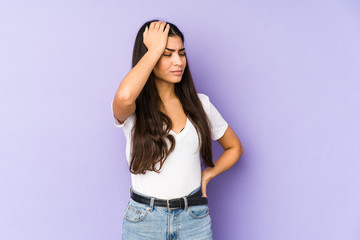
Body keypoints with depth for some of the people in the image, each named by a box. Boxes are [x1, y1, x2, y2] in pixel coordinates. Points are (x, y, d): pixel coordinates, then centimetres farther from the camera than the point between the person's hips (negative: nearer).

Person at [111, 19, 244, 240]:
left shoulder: (199, 104, 2)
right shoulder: (132, 109, -8)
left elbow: (235, 147, 14)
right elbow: (125, 96, -35)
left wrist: (208, 173, -2)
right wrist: (155, 49, -21)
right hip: (144, 221, -2)